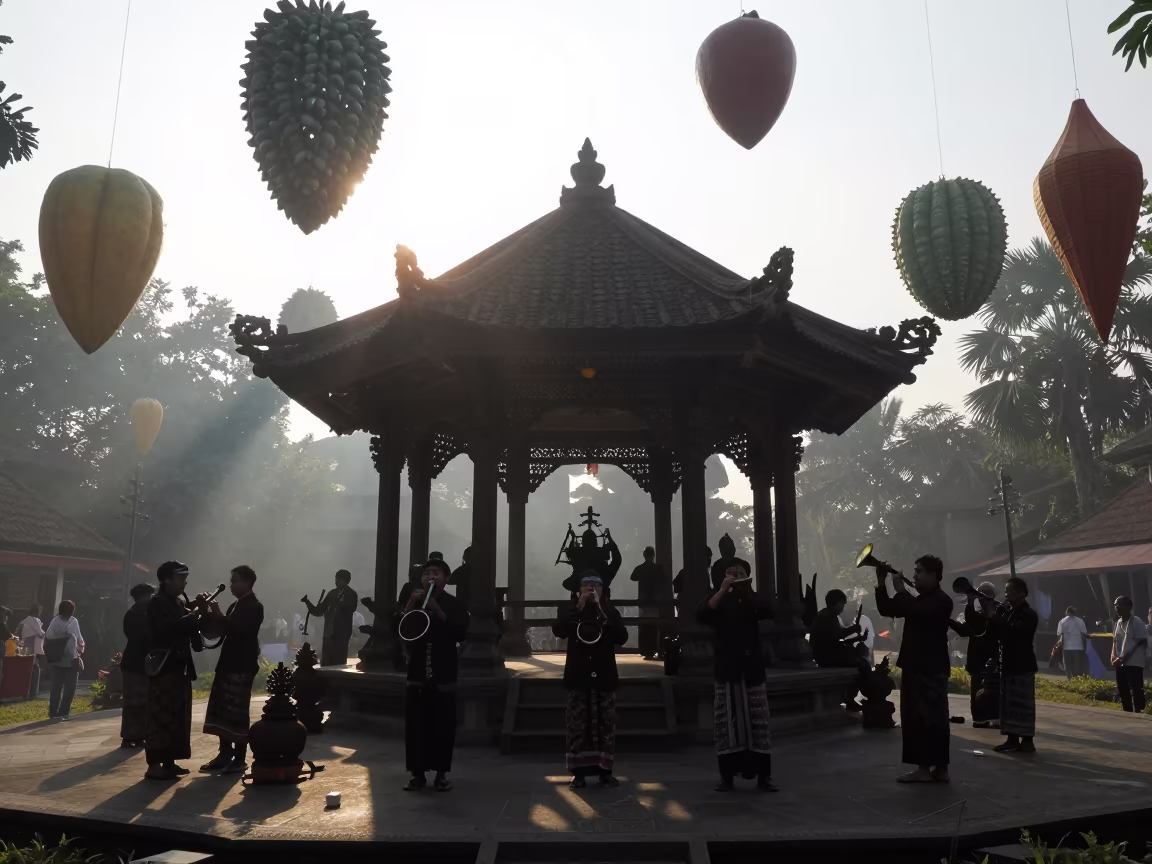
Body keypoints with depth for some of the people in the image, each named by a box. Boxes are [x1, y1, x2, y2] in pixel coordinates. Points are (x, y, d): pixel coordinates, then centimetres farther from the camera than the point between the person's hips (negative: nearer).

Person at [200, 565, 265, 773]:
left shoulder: (254, 607, -10)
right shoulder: (235, 606, 17)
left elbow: (239, 630, -23)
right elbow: (221, 631, 15)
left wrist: (217, 614, -21)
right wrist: (210, 615, 1)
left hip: (242, 666, -9)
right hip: (228, 664, 9)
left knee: (237, 712, -6)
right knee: (222, 711, 11)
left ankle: (239, 759, 0)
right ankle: (225, 754, 20)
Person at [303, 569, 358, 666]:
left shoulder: (351, 595, 2)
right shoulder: (333, 593, 14)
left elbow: (349, 609, -15)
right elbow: (318, 611, 15)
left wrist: (337, 602, -25)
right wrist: (307, 602, 2)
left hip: (341, 635, -5)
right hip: (328, 634, 5)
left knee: (338, 665, -6)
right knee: (325, 665, 4)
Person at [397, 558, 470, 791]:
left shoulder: (454, 605, 1)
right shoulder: (413, 601, 10)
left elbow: (461, 633, -12)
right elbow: (397, 627, -3)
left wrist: (438, 612, -21)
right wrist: (411, 604, -15)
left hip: (444, 675, -2)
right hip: (417, 673, 2)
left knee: (442, 726, 1)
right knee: (415, 726, 1)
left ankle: (441, 774, 10)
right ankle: (418, 773, 9)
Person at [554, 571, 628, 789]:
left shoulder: (610, 610, 5)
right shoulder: (572, 609, 5)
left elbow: (622, 637, -8)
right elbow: (559, 631, -13)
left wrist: (602, 612, -18)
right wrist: (578, 607, -19)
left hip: (604, 676, 0)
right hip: (578, 676, 0)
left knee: (606, 725, 0)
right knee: (577, 726, -2)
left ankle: (605, 771, 7)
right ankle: (578, 773, 5)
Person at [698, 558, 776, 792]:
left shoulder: (752, 599, 10)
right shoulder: (719, 600, 7)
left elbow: (767, 610, -12)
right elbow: (701, 616, -13)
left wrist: (746, 589, -17)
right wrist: (722, 590, -19)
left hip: (751, 668, 0)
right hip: (726, 668, 0)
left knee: (758, 722, 0)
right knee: (726, 723, 0)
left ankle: (764, 776, 6)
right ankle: (726, 776, 7)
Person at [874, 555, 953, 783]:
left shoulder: (942, 601, -10)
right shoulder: (918, 600, 17)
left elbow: (919, 613, -27)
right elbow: (887, 609, 14)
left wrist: (900, 589, -18)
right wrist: (881, 583, 3)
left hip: (932, 669, -9)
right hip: (914, 667, 9)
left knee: (933, 718, -5)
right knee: (914, 718, 8)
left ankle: (939, 768, -1)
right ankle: (924, 767, 12)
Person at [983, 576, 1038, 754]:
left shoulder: (1029, 614, -9)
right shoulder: (1006, 611, 13)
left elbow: (1013, 632, -25)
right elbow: (997, 634, 11)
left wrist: (994, 618, -20)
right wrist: (990, 619, -5)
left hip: (1022, 665, -8)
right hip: (1007, 664, 8)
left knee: (1023, 704, -4)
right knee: (1008, 703, 9)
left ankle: (1027, 741, 1)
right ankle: (1012, 739, 14)